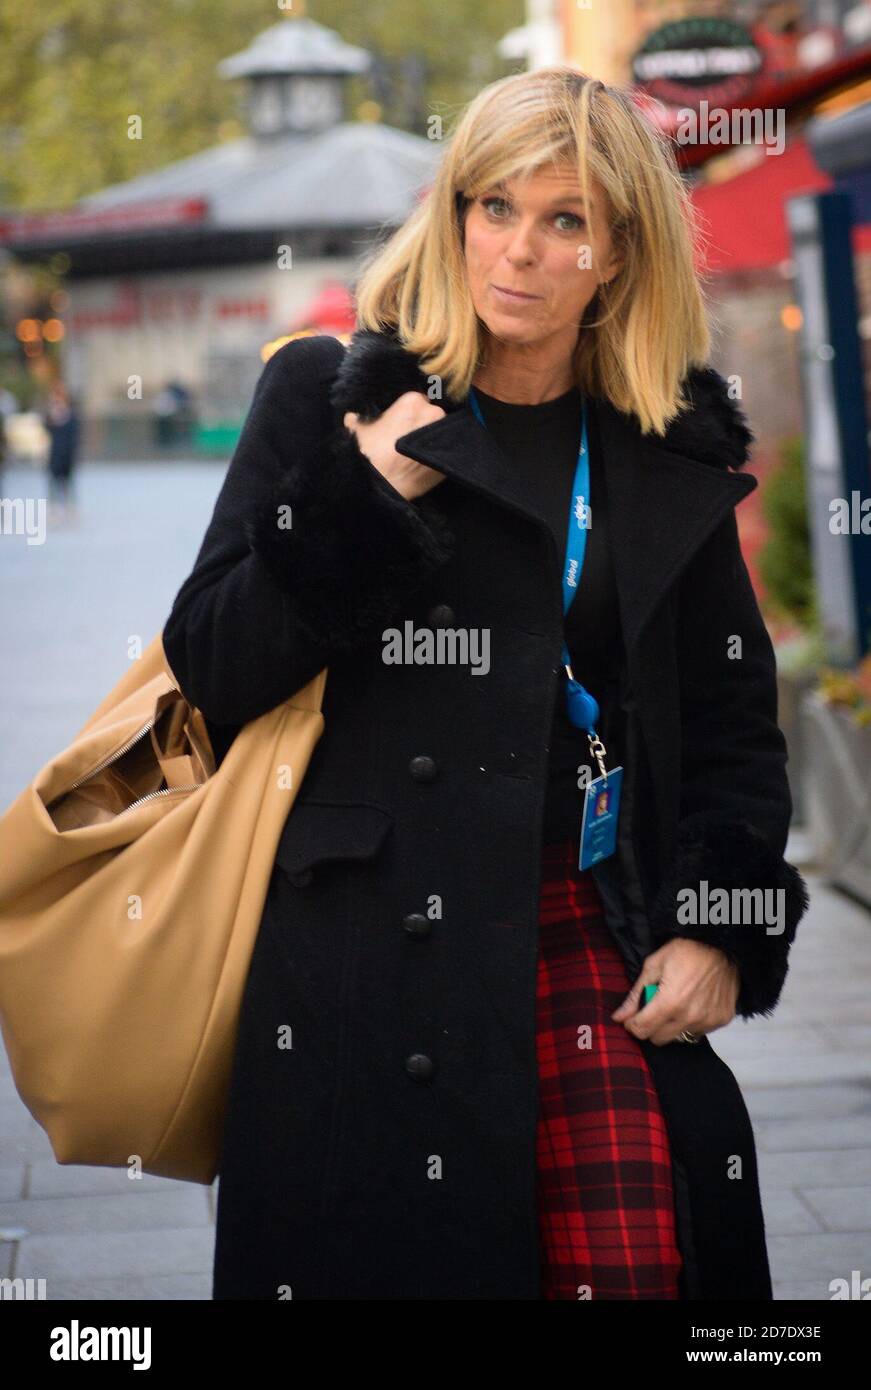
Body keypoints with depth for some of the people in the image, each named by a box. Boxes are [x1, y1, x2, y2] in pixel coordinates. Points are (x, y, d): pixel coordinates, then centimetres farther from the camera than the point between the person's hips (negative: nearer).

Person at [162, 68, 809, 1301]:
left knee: (634, 1258, -11)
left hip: (599, 941, 2)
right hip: (375, 950, -2)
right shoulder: (332, 397, 5)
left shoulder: (669, 456, 12)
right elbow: (213, 671, -1)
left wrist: (722, 927, 3)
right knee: (393, 1252, -5)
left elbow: (735, 724, 16)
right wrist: (364, 500, -10)